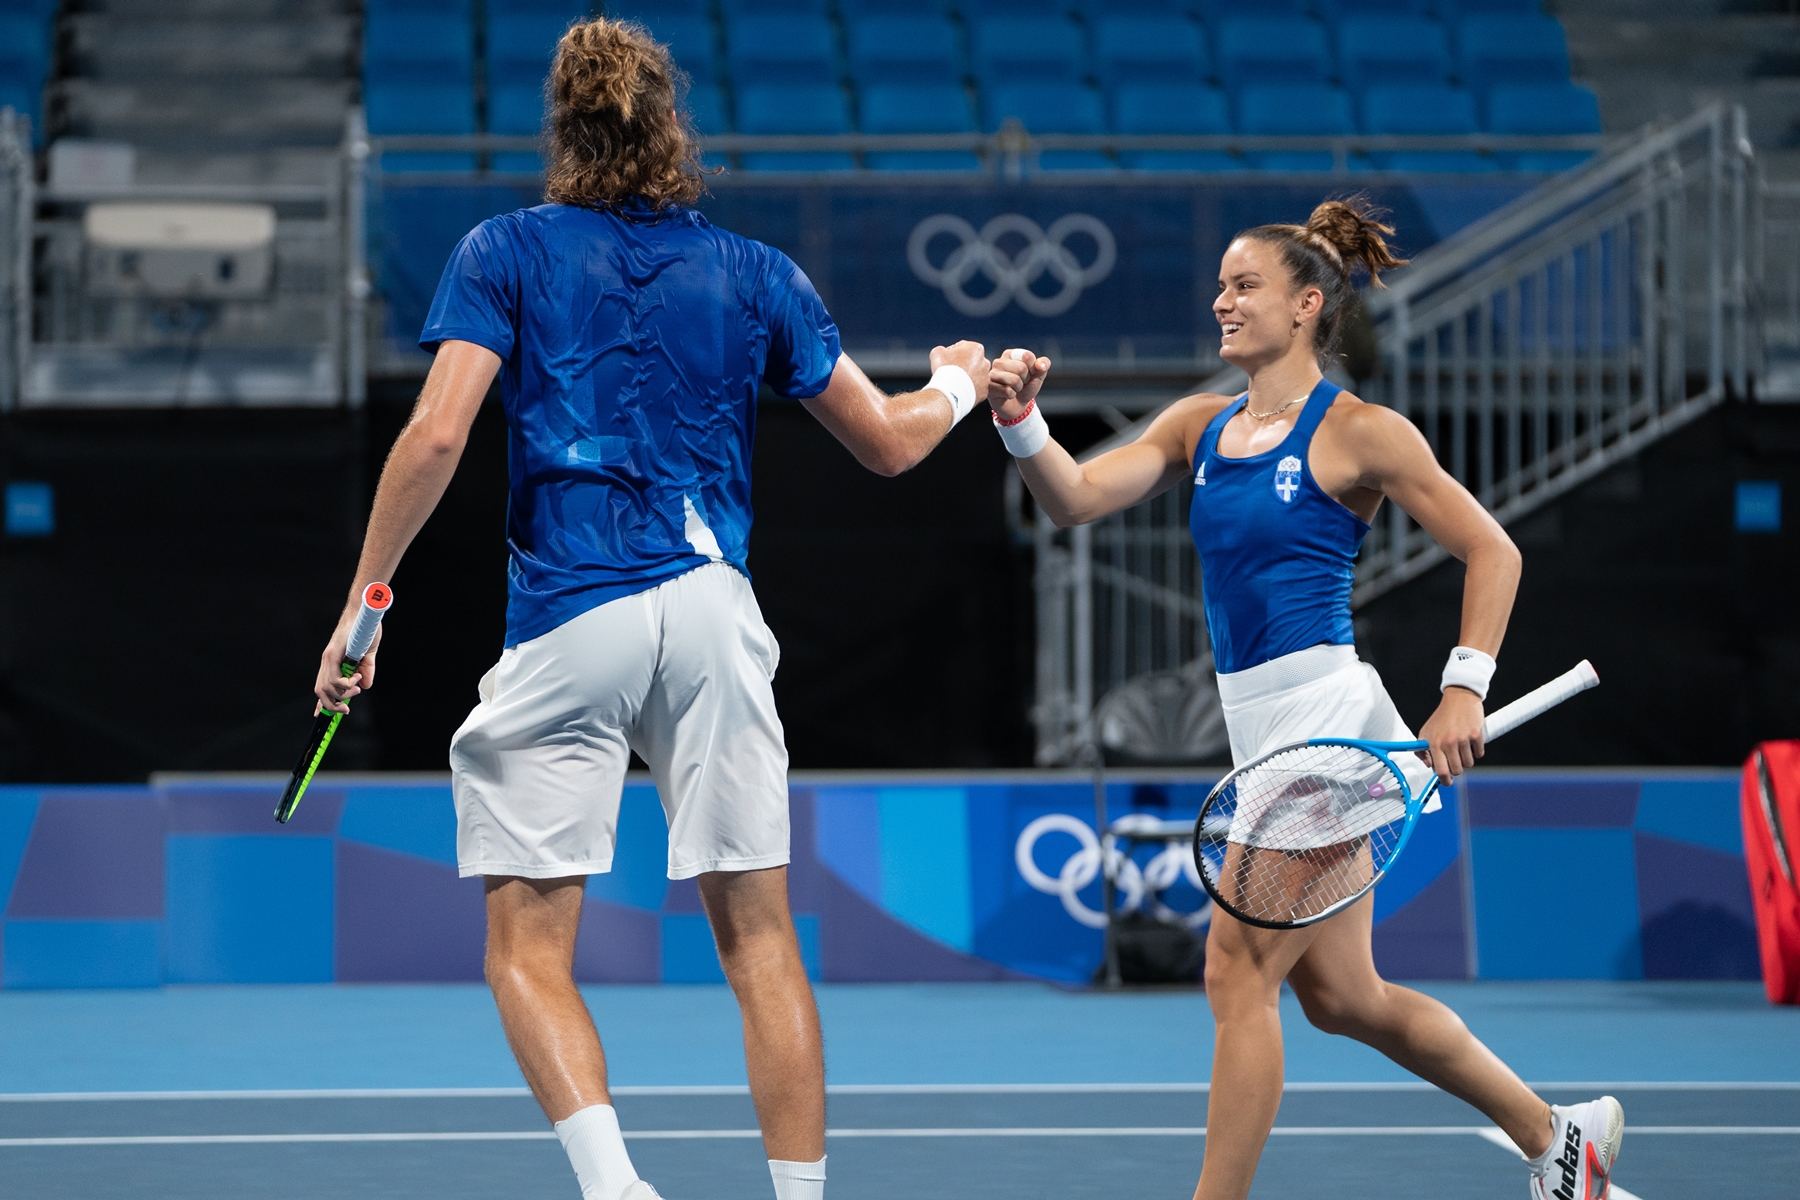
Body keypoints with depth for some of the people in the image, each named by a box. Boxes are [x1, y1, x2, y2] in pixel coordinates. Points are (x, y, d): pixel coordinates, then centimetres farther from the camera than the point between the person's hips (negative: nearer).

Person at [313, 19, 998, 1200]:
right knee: (759, 935, 8)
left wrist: (367, 595, -1)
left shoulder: (507, 252, 3)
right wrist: (958, 385, 38)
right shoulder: (758, 273, 10)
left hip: (565, 621, -2)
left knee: (528, 947, 1)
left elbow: (436, 435, -9)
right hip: (711, 611, 2)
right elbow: (889, 441, 16)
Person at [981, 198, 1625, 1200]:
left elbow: (1492, 552, -3)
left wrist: (1466, 689, -14)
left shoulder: (1360, 432, -5)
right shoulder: (1200, 426, 13)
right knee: (1341, 996, 14)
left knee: (1238, 970, -11)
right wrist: (1023, 420, -15)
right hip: (1261, 730, 8)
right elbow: (1079, 498, 3)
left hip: (1326, 709, -8)